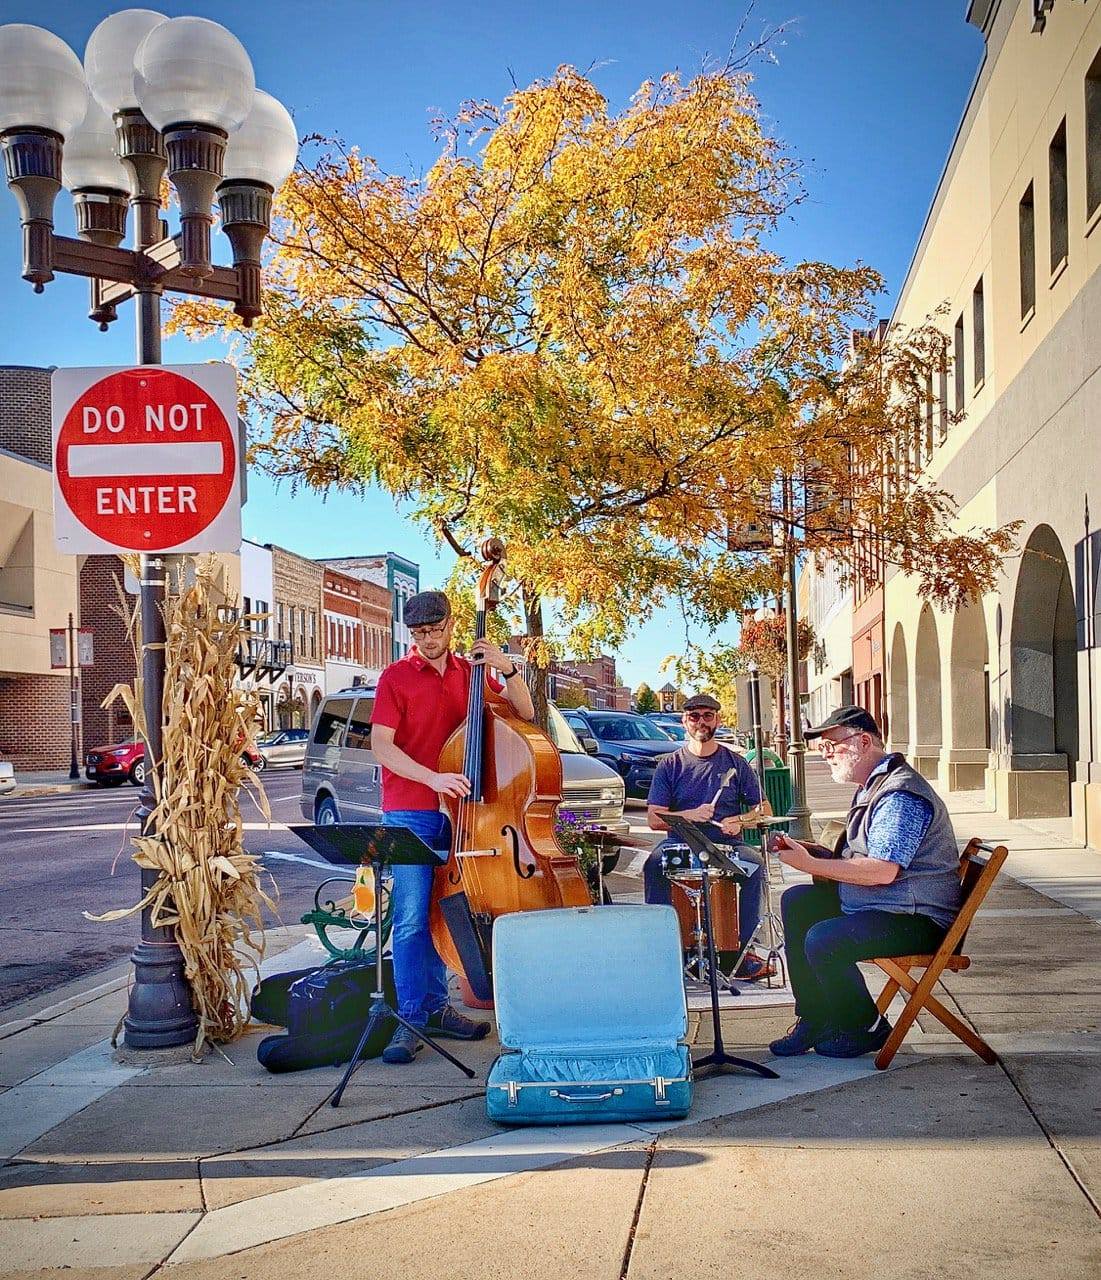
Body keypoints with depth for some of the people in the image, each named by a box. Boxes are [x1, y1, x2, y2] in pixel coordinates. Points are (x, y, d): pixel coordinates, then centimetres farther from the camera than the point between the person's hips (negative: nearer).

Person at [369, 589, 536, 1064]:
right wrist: (433, 778, -24)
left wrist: (508, 669, -9)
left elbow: (525, 714, 7)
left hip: (456, 811, 4)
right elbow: (382, 746, -11)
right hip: (410, 814, -4)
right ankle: (410, 1020, -2)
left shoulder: (471, 672, 11)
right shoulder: (397, 677, -2)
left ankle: (436, 1007, 22)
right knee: (411, 919, -7)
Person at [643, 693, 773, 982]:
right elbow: (654, 819, 1)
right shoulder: (670, 766, 7)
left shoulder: (735, 763, 10)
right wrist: (689, 815, -17)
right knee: (654, 864, -32)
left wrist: (740, 821, -8)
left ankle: (743, 947, -22)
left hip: (726, 843, 1)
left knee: (755, 862, -30)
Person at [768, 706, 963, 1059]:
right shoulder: (871, 788, 16)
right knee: (797, 903, 11)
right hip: (875, 904, 11)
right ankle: (814, 1019, 10)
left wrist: (811, 864, -22)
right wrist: (810, 851, 2)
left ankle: (868, 1029, -3)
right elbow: (858, 861, 19)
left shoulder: (900, 795, -20)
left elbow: (882, 870, -29)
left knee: (822, 940, -28)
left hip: (919, 919, -11)